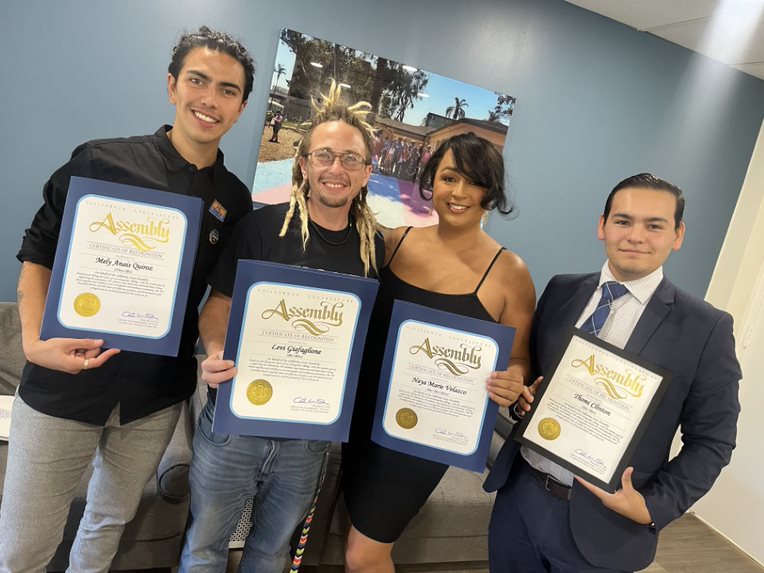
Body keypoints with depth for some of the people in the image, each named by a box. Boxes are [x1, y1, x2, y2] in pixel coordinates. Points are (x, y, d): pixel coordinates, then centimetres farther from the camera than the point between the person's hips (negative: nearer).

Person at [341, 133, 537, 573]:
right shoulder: (397, 241, -2)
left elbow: (519, 361, -3)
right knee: (361, 527, 24)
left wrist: (512, 384, -24)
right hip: (364, 412, 5)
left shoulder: (508, 271, -12)